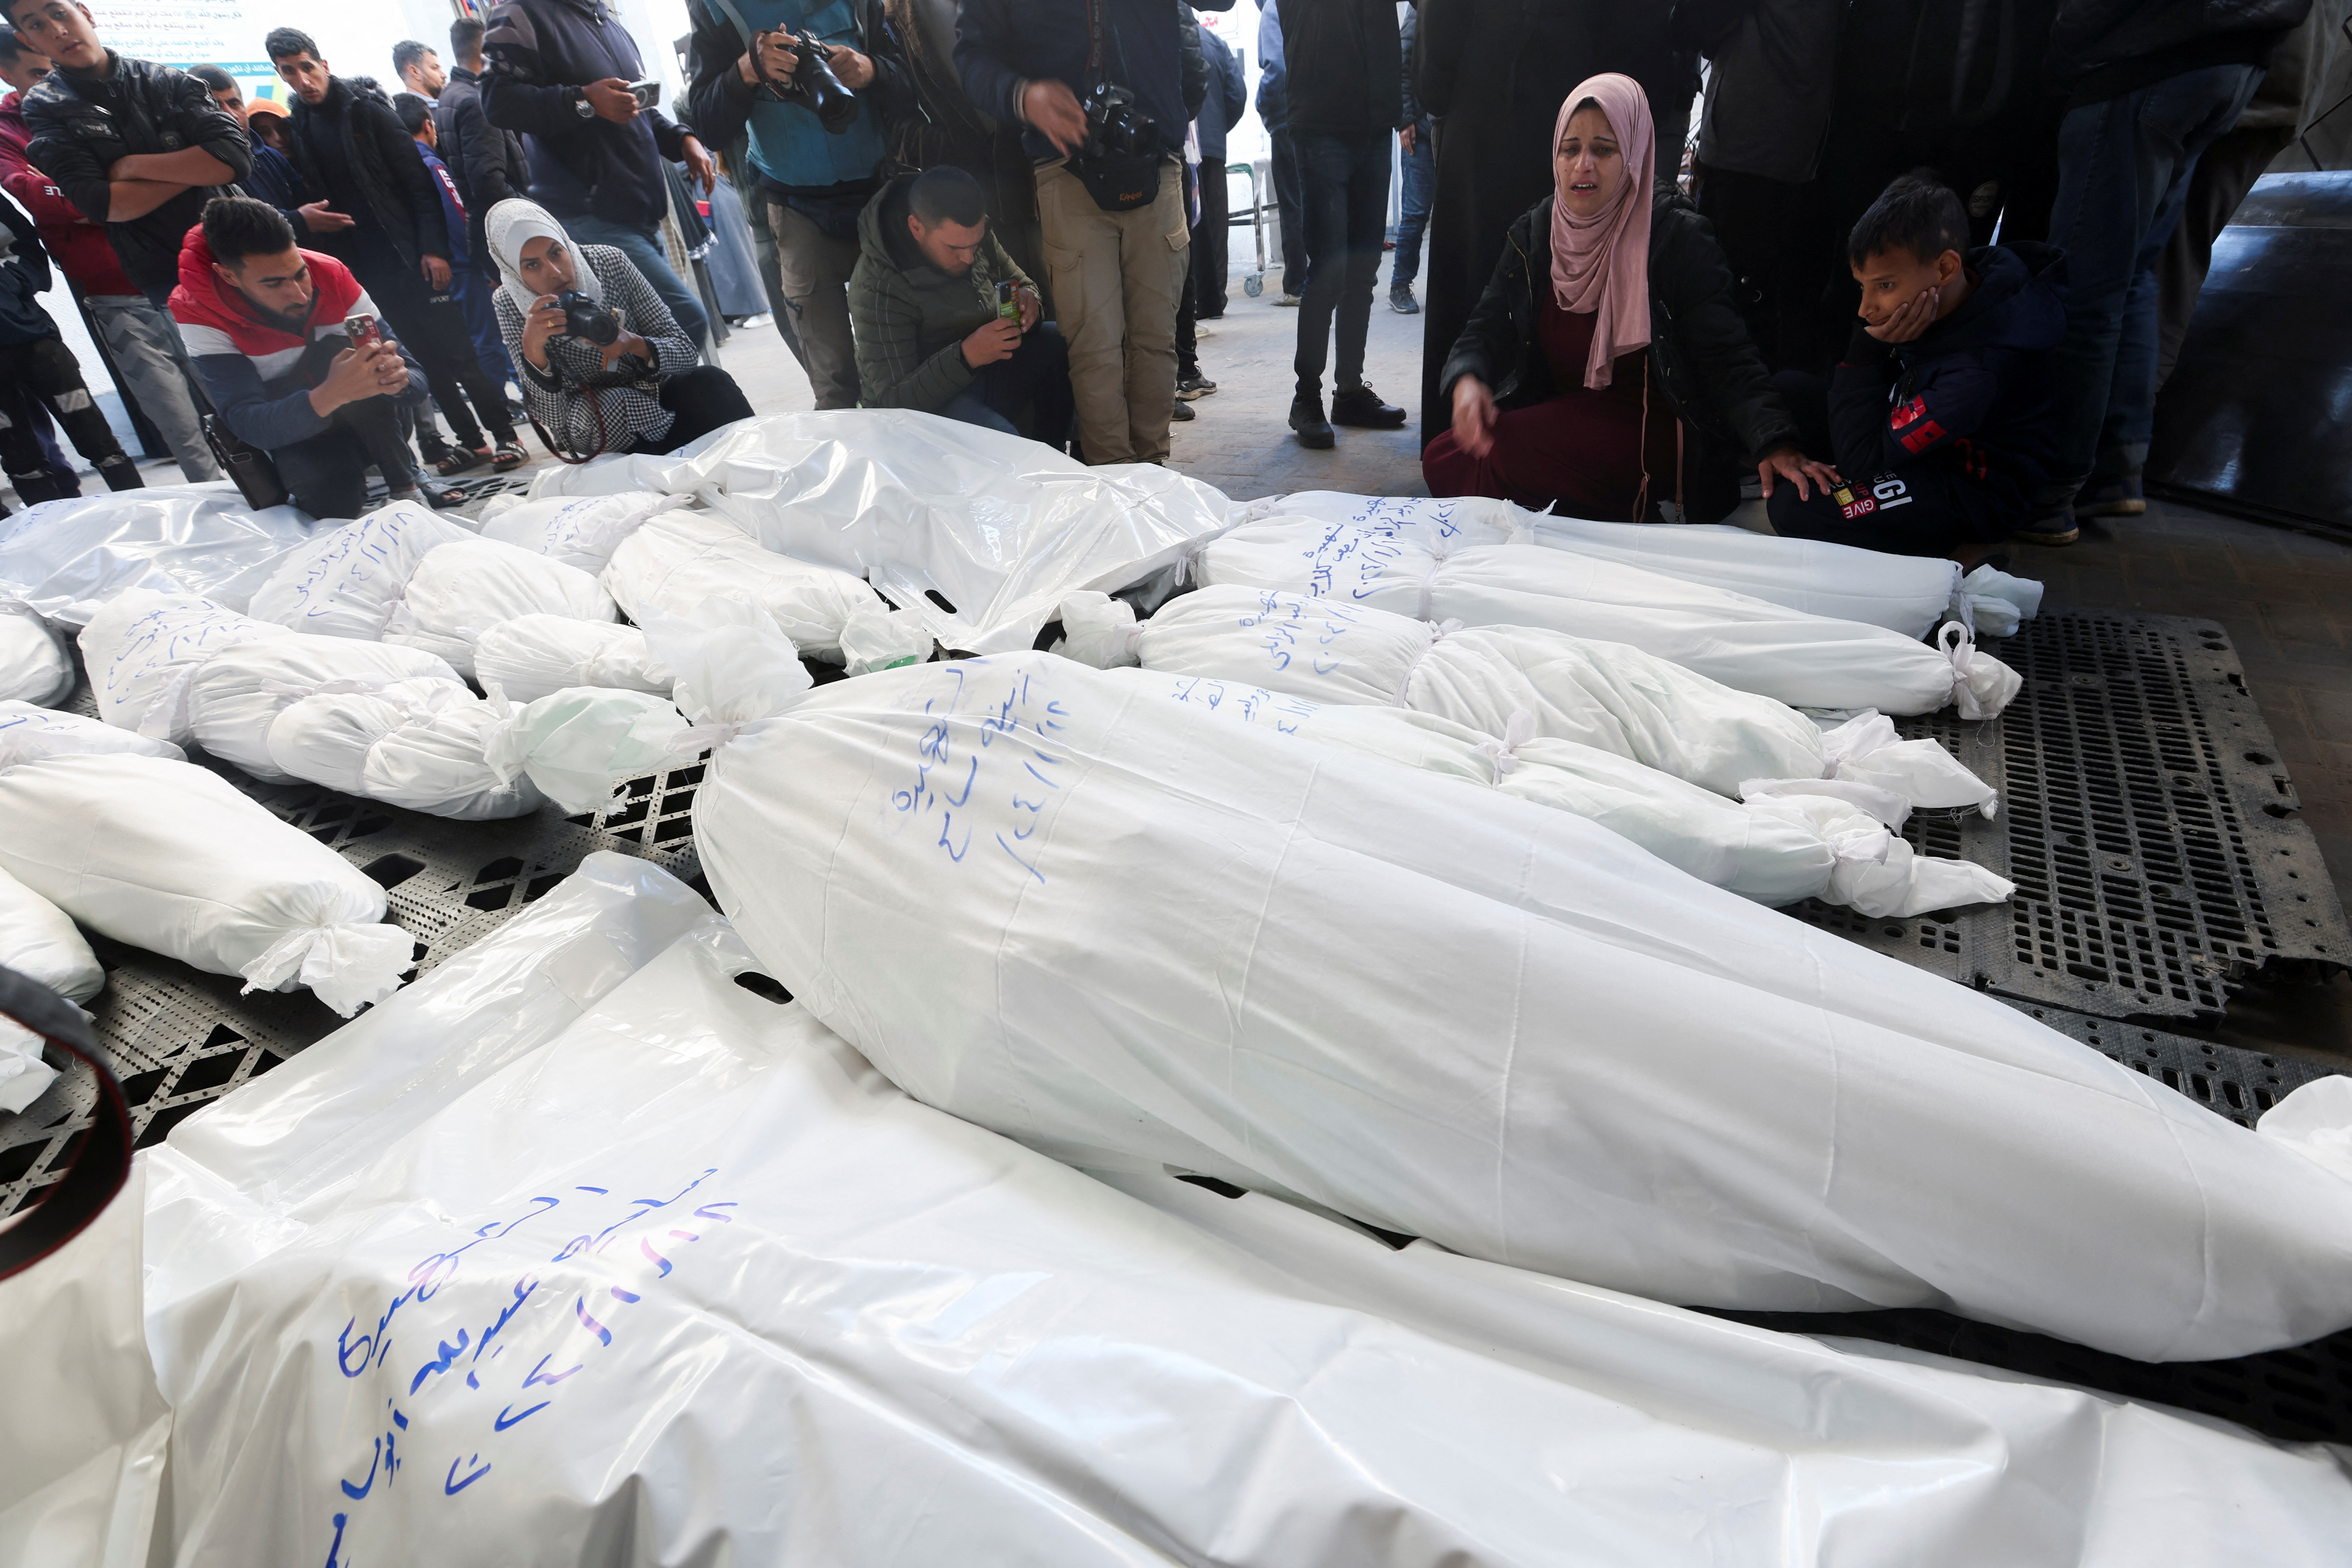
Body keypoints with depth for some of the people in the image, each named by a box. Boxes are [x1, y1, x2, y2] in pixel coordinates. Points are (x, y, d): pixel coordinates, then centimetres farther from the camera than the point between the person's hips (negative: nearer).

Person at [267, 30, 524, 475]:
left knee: (456, 350, -7)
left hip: (410, 255, -4)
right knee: (428, 358, 4)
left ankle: (504, 433, -1)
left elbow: (418, 181, -6)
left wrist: (433, 248, -14)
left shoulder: (366, 109, -1)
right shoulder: (295, 129, 11)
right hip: (365, 268, 4)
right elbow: (311, 197, 16)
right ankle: (471, 441, 9)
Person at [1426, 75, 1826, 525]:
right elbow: (1488, 330, 1)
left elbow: (1725, 356, -14)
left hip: (1646, 431, -5)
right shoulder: (1533, 234, 4)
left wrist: (1776, 445, -30)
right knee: (1442, 459, -16)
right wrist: (1466, 381, -25)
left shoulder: (1678, 237, -9)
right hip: (1554, 416, 6)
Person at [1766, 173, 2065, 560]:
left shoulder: (1979, 368, -36)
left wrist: (1870, 350, -32)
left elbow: (1861, 458, -30)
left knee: (1795, 510, -30)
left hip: (1972, 494, -8)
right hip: (1913, 435, 8)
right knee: (1787, 390, -1)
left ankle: (1952, 548, -10)